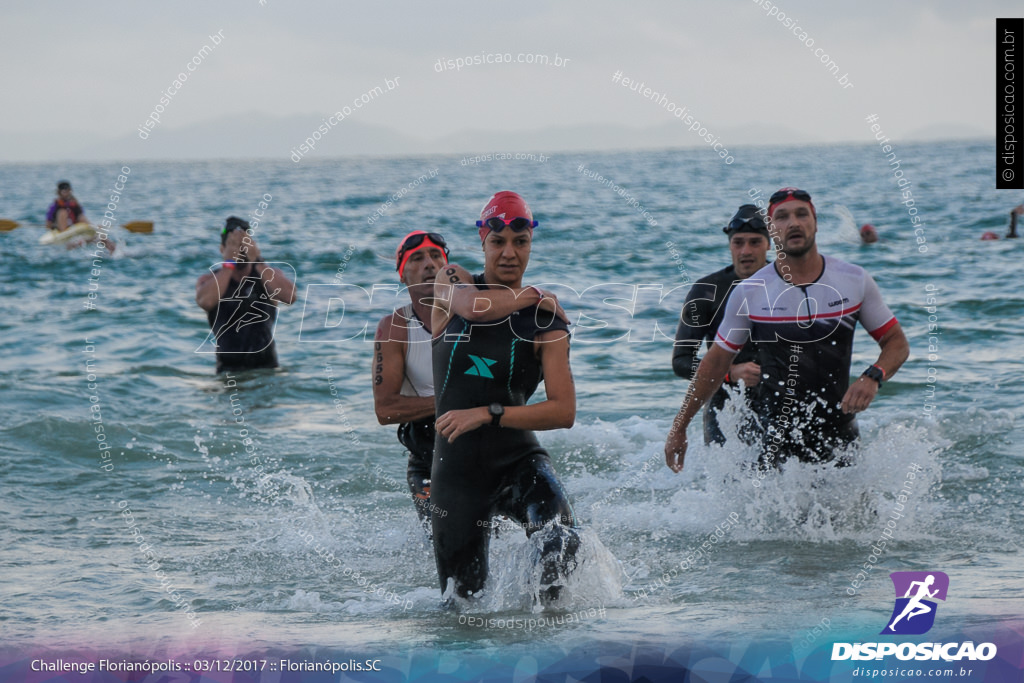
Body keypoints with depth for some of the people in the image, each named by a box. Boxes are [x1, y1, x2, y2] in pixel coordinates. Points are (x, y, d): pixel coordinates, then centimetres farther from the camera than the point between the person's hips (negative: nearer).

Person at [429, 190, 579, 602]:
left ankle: (552, 609, -2)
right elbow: (475, 307, -21)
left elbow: (564, 412, -12)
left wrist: (488, 413, -20)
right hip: (457, 469, 2)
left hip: (518, 459, -1)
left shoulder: (546, 320, -2)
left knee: (559, 537, -30)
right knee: (461, 597, 4)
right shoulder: (450, 282, 5)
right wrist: (531, 296, -6)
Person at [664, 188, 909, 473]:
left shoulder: (855, 281, 0)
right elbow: (716, 362, 6)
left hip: (841, 436, 2)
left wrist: (873, 377, -14)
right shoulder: (749, 293, -3)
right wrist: (678, 427, 7)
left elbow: (897, 342, 8)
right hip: (778, 439, -2)